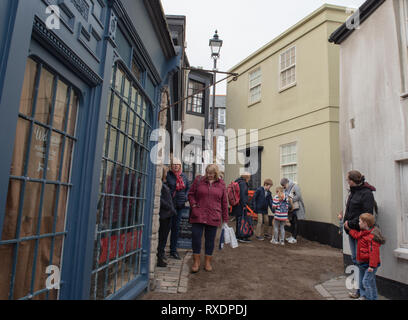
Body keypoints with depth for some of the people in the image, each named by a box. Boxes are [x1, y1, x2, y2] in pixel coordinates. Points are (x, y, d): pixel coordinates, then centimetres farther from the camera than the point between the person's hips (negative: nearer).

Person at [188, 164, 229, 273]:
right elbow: (191, 194, 9)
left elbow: (224, 202, 7)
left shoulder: (221, 184, 5)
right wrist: (193, 205, -8)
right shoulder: (198, 180, 3)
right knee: (196, 238, 0)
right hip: (198, 216, 0)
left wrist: (225, 219, 7)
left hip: (213, 217, 1)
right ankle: (196, 261, 18)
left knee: (210, 239, 9)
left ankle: (208, 262, 25)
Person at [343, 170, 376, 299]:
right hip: (352, 231, 8)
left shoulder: (366, 193, -13)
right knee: (355, 259, 13)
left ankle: (361, 290, 8)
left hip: (361, 232, -8)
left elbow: (367, 215, -18)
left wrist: (351, 223, -15)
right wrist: (346, 222, 6)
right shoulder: (353, 192, 13)